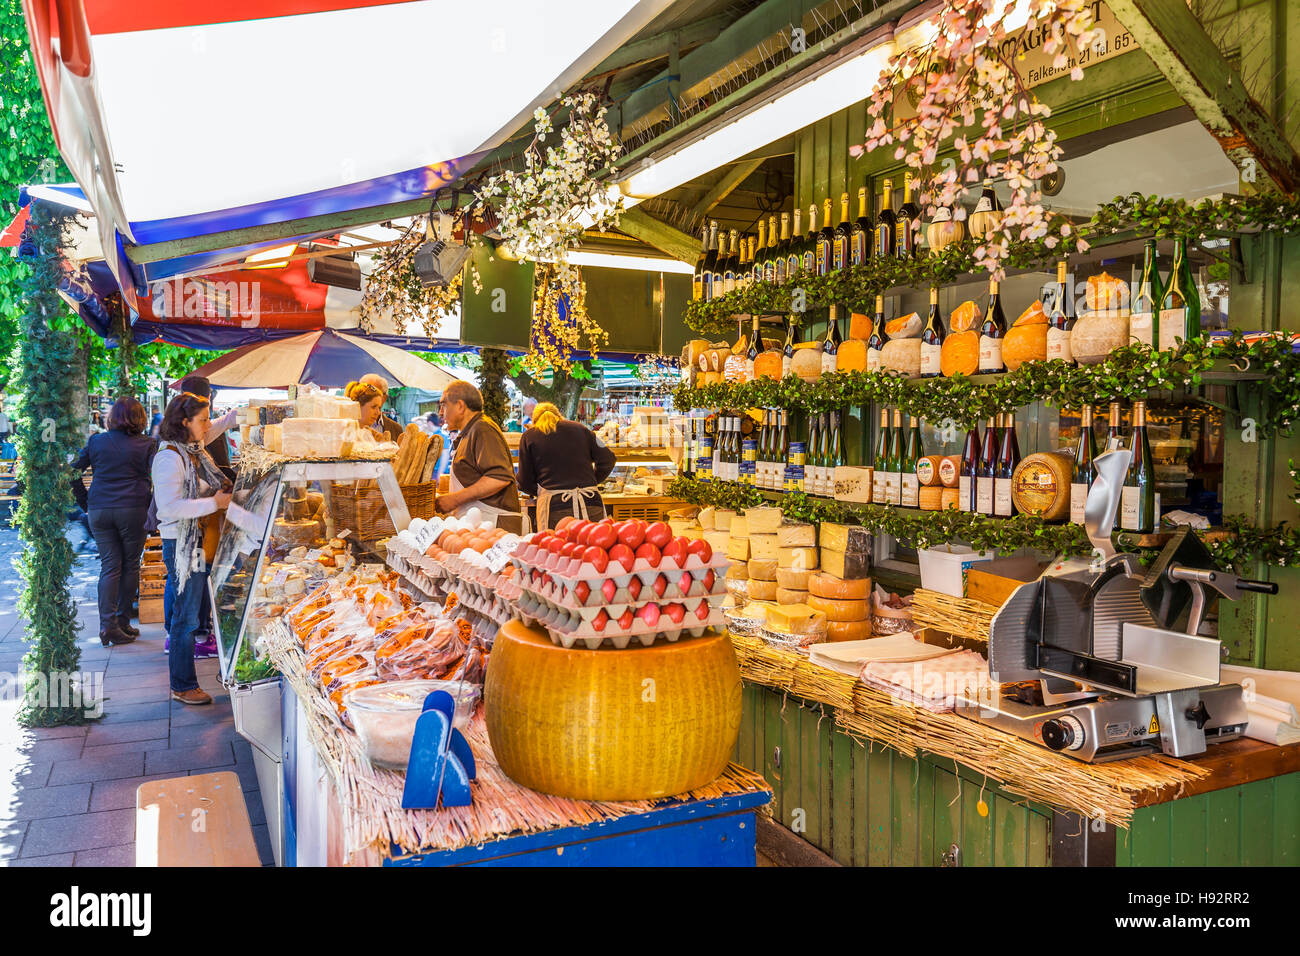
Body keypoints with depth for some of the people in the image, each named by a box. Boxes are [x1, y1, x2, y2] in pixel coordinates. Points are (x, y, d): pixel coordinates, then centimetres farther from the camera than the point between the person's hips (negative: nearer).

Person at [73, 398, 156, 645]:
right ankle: (123, 623, 13)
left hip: (98, 511, 3)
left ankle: (107, 624, -4)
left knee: (109, 567, 6)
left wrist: (85, 502, 15)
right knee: (130, 565, 9)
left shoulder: (95, 441, 7)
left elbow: (74, 471, 8)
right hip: (133, 510, -2)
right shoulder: (147, 445, -2)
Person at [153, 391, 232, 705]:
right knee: (186, 616, 0)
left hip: (202, 541, 9)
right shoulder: (170, 457, -17)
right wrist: (214, 503, -23)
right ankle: (182, 686, 13)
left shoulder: (196, 451, 10)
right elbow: (169, 507, -25)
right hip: (182, 544, -9)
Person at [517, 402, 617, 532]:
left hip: (555, 507, -2)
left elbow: (525, 483, 9)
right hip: (591, 503, 2)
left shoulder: (529, 436, 10)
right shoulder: (580, 428, 16)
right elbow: (607, 460, 11)